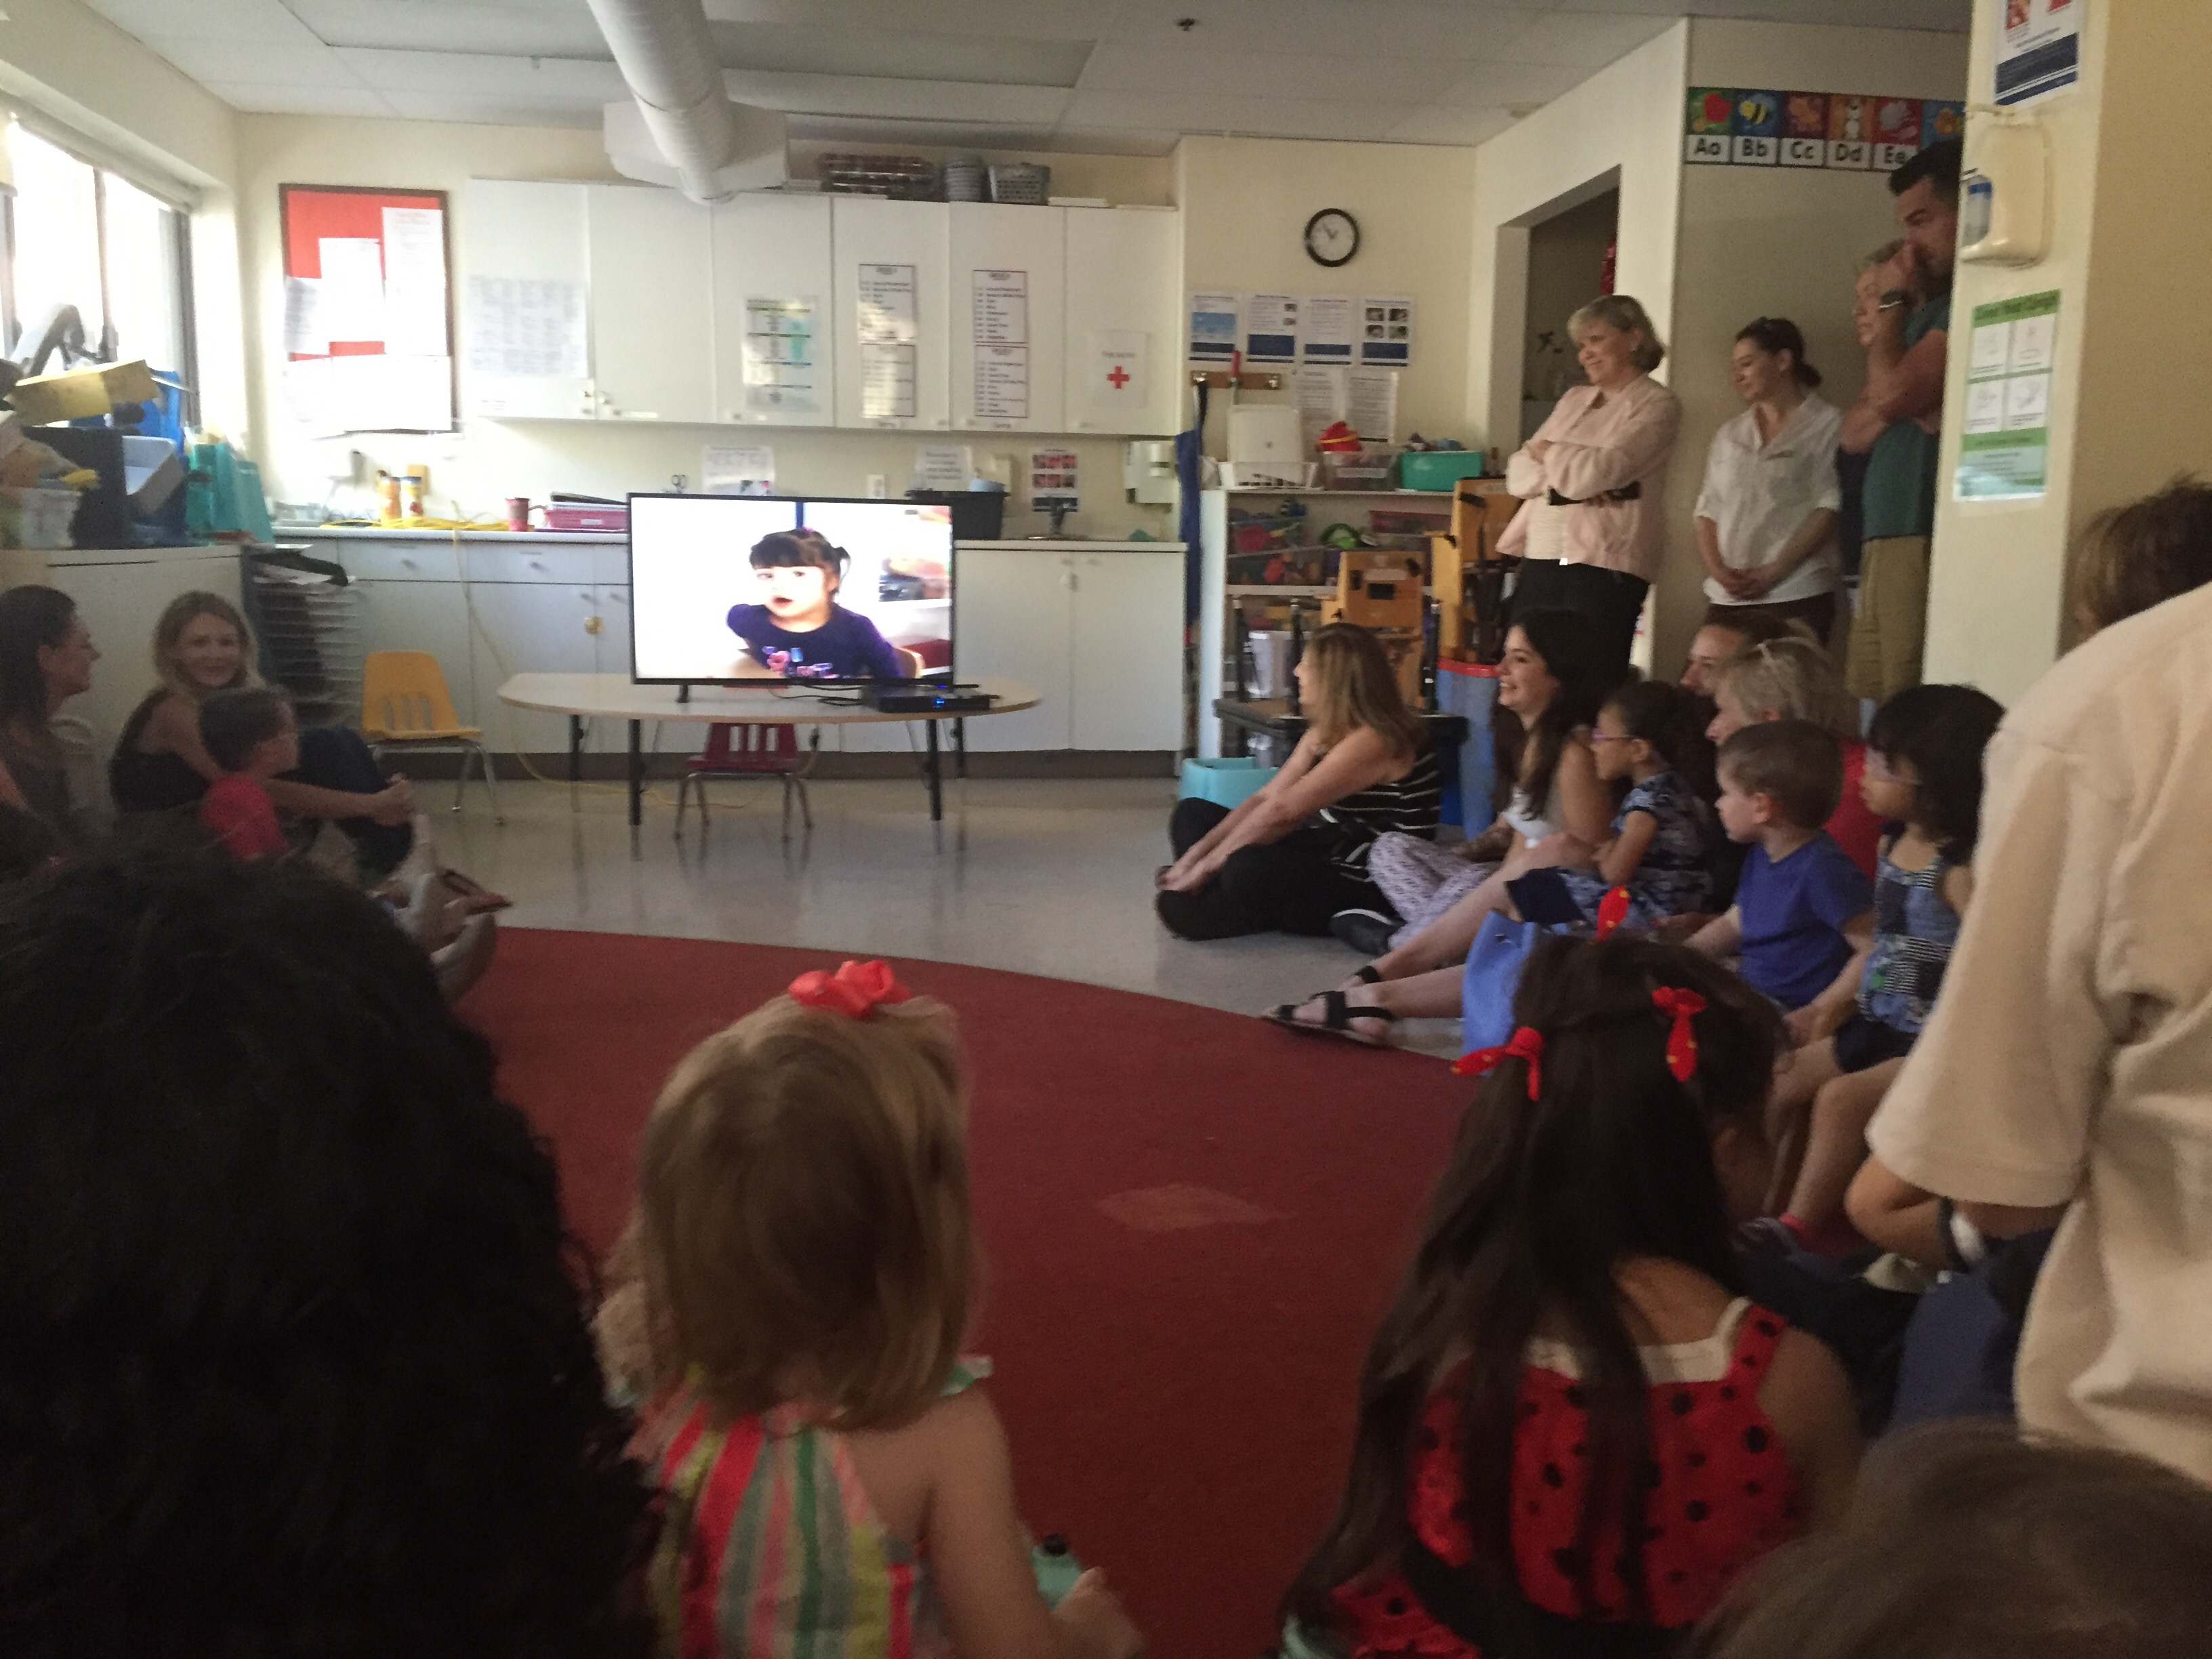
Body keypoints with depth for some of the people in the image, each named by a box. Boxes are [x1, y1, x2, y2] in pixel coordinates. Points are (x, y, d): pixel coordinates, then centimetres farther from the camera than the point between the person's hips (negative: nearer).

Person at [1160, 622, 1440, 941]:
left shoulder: (1373, 741, -21)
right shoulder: (1327, 732, 10)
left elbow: (1280, 811, -24)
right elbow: (1264, 798, 5)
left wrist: (1205, 866, -20)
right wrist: (1195, 854, -5)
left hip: (1369, 888, -10)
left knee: (1249, 869, -39)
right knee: (1193, 813, 9)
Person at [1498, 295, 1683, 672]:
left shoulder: (1656, 405, 0)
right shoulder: (1574, 399, 20)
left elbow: (1598, 473, -14)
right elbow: (1518, 475, 12)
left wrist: (1545, 451, 4)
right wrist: (1571, 473, -7)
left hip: (1602, 566, -6)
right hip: (1540, 559, 6)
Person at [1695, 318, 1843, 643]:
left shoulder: (1827, 426, 2)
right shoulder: (1729, 435, 20)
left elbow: (1830, 507, -6)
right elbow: (1708, 509, 15)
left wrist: (1772, 573, -13)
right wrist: (1717, 570, -3)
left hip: (1795, 597, -5)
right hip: (1727, 598, 5)